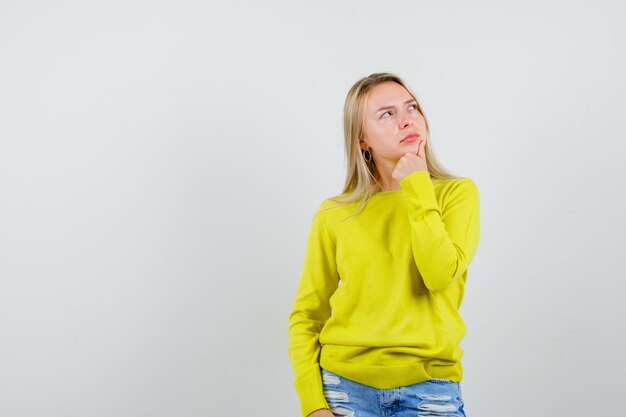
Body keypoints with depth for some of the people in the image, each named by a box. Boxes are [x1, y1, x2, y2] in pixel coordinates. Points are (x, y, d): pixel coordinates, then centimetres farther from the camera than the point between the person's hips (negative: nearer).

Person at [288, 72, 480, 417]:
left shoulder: (457, 193, -1)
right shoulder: (334, 215, 0)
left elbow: (441, 276, -16)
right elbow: (306, 315, 4)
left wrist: (418, 189, -12)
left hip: (429, 388, 0)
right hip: (345, 384, 1)